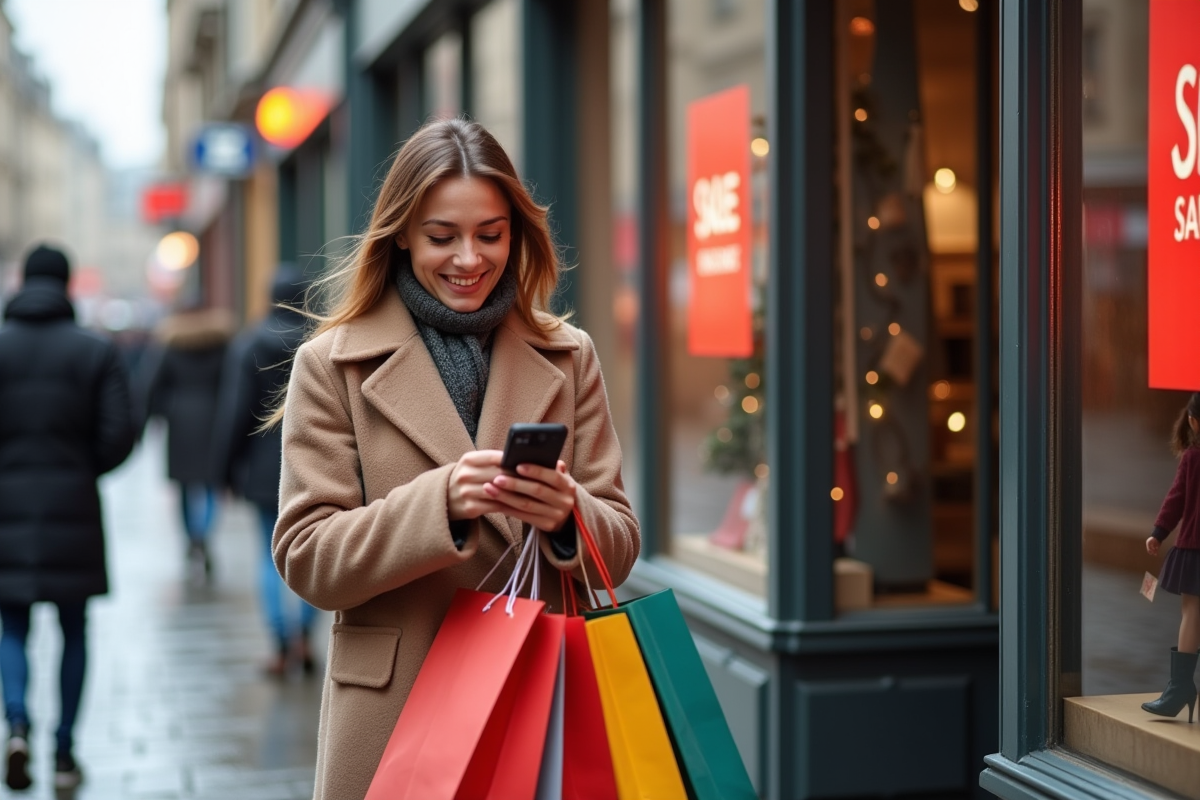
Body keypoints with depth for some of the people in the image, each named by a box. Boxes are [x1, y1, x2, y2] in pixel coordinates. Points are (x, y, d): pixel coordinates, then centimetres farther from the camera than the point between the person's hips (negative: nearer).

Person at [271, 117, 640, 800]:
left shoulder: (569, 359, 7)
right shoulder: (331, 365, 0)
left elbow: (618, 547, 5)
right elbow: (306, 558, -7)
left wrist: (568, 514, -18)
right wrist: (439, 500, -22)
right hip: (396, 714, -2)